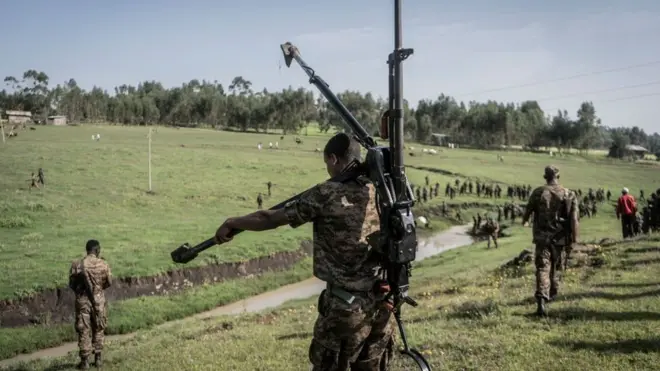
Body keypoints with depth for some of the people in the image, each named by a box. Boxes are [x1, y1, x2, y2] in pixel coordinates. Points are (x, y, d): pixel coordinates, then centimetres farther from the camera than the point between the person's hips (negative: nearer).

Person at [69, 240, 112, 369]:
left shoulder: (77, 264, -9)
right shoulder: (103, 264, -7)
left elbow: (71, 284, -2)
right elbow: (109, 282, 2)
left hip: (82, 300, -1)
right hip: (99, 300, 1)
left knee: (84, 331, 6)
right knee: (98, 329, 15)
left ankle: (85, 361, 8)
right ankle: (98, 358, 19)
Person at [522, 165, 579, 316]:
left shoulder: (538, 192, -5)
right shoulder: (569, 195, -4)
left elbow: (528, 211, 9)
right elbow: (574, 220, -9)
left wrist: (525, 221, 32)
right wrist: (573, 240, -4)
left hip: (542, 237, -2)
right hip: (559, 237, 2)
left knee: (542, 267, -6)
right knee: (554, 266, 22)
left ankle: (541, 301, -22)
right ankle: (552, 293, 39)